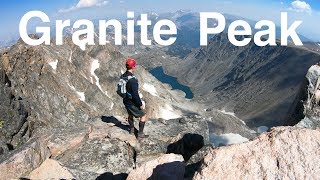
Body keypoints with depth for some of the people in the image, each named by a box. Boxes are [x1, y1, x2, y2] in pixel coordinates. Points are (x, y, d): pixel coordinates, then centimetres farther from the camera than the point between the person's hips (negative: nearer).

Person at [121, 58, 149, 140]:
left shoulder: (122, 76, -3)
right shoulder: (132, 79, -30)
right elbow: (135, 95, -29)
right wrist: (140, 104, -16)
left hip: (125, 100, 8)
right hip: (132, 102, -8)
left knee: (130, 114, 30)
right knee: (143, 116, 10)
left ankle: (132, 130, 50)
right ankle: (140, 134, 18)